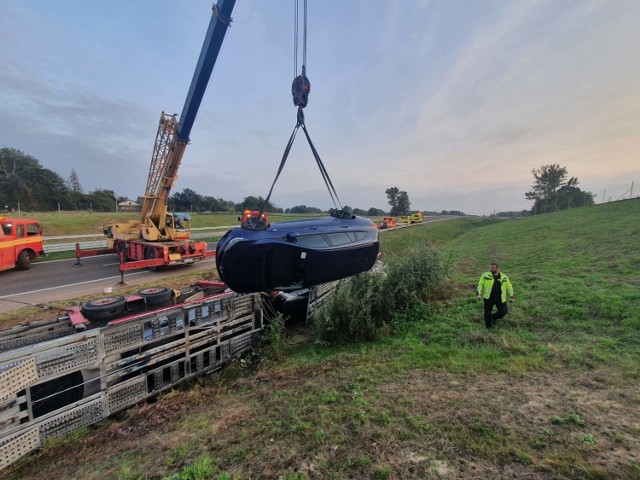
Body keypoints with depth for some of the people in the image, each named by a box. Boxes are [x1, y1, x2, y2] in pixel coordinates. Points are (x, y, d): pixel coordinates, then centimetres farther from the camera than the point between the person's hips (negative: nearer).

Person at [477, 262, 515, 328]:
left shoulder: (504, 277, 4)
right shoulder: (485, 275, -2)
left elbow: (509, 287, 14)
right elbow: (480, 285, -1)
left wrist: (512, 295, 9)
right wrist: (479, 293, -11)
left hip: (500, 298, 2)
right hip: (489, 298, -2)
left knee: (504, 311, 4)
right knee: (487, 312, 4)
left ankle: (493, 317, 34)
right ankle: (488, 325, 28)